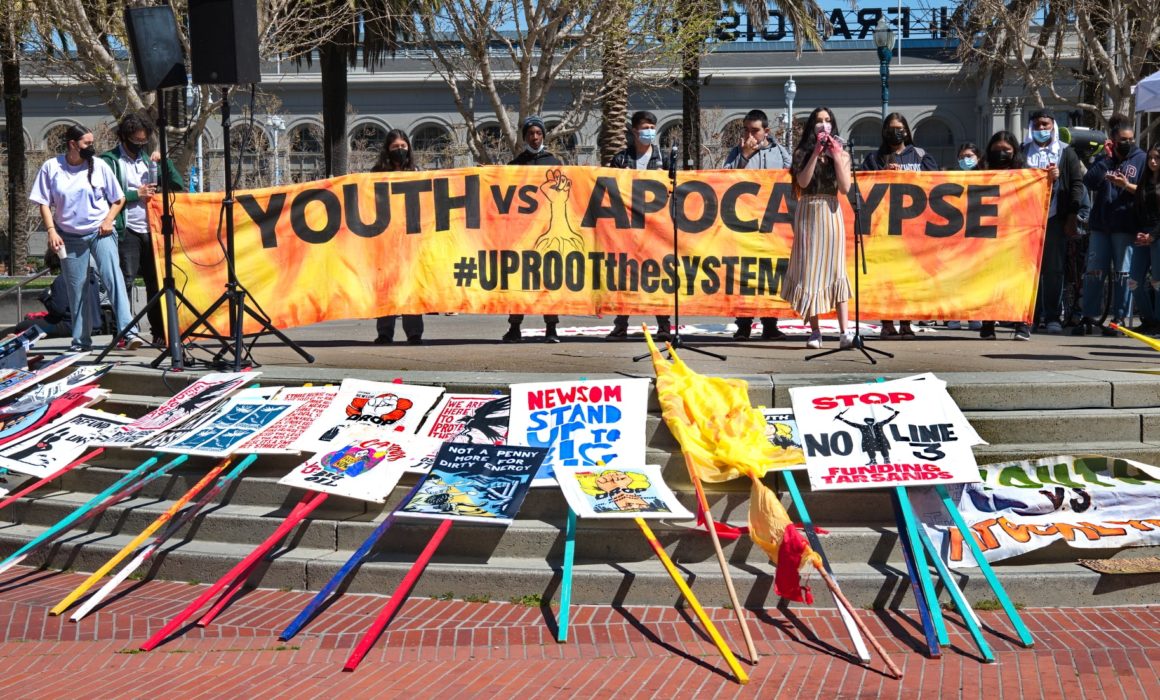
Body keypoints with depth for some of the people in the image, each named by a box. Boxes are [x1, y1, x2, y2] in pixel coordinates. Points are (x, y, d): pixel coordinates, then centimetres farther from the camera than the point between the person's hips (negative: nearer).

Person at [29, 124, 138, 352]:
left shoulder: (99, 166, -1)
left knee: (113, 277, -18)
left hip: (100, 233, -1)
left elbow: (118, 199, 6)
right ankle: (81, 341, 17)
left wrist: (109, 220, -9)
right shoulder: (51, 167, -2)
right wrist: (51, 231, -9)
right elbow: (44, 203, 2)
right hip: (70, 237, 1)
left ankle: (128, 331, -25)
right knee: (76, 288, 6)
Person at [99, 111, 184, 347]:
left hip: (151, 228, 5)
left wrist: (163, 161, 0)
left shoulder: (146, 157, 18)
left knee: (155, 281, 6)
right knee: (126, 281, -7)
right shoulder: (110, 160, 0)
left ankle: (160, 333, 11)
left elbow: (177, 184, 13)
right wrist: (136, 194, -9)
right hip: (127, 230, -5)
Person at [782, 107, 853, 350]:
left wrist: (836, 156, -9)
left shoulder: (841, 153, 8)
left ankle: (844, 333, -11)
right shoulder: (802, 153, 5)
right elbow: (803, 182, -11)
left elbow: (845, 188, -5)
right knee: (809, 269, -2)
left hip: (831, 213, 0)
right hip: (808, 213, 0)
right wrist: (816, 153, -12)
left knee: (835, 271, -6)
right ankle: (815, 332, 4)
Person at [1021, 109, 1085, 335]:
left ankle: (1053, 317, 0)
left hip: (1055, 217, -1)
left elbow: (1077, 184, 5)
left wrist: (1071, 217, -3)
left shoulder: (1066, 153, 9)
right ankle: (1032, 314, 7)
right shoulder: (1023, 152, 13)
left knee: (1054, 268, -3)